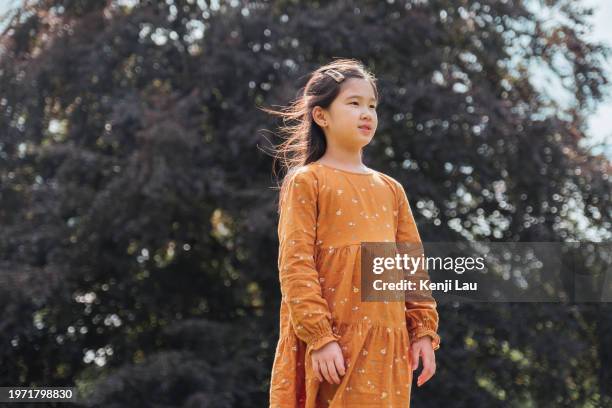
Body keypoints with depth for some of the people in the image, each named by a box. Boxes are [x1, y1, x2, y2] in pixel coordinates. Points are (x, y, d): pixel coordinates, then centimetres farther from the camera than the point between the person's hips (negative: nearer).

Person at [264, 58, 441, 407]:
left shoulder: (390, 189, 16)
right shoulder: (307, 182, -2)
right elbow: (295, 266, -9)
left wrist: (424, 329, 7)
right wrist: (320, 337, -17)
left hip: (388, 344, 6)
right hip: (334, 346, -5)